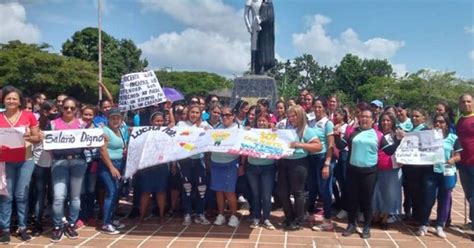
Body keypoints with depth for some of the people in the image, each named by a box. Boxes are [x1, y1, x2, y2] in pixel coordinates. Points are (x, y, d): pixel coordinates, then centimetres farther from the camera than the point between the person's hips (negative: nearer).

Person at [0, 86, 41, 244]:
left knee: (21, 195, 4)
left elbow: (38, 138, 2)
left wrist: (29, 137, -18)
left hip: (25, 161, -1)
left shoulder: (28, 115, 0)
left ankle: (22, 228, 14)